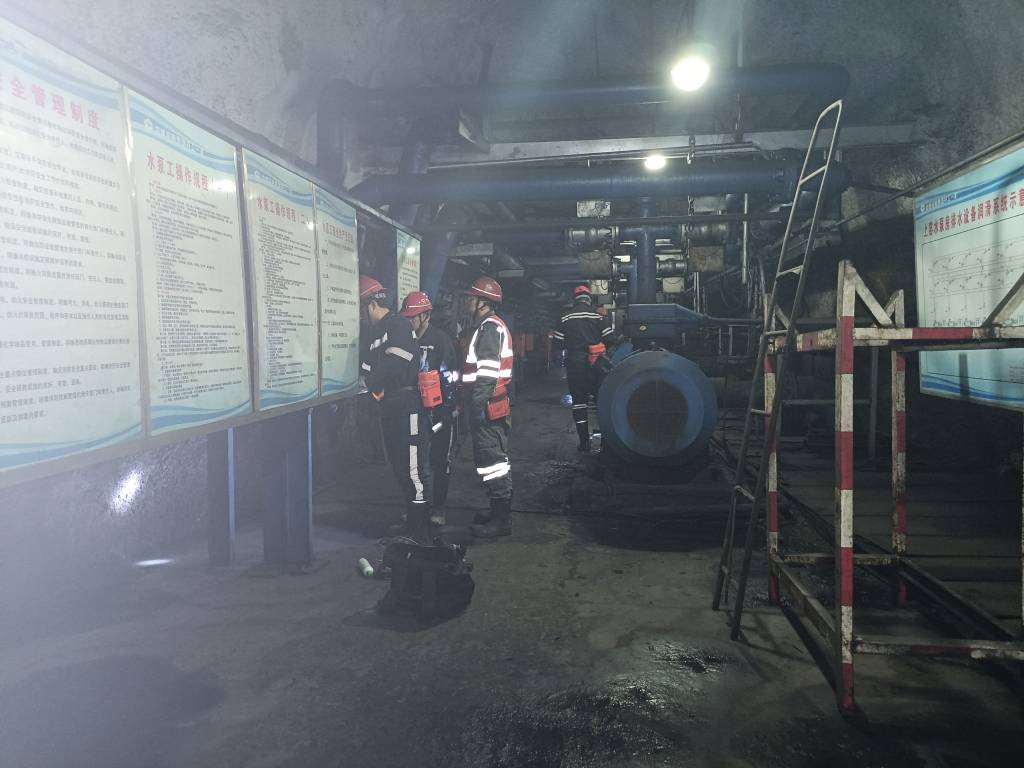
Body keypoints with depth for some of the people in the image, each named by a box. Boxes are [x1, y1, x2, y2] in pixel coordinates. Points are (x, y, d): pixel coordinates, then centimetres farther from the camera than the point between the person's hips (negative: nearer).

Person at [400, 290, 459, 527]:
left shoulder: (441, 340, -10)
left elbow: (450, 379, -11)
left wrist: (445, 410, -13)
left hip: (439, 410, -5)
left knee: (440, 461, 4)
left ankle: (438, 508, 13)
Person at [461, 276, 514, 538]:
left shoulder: (489, 327, -14)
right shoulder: (493, 326, 19)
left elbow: (487, 371, -23)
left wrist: (477, 404, -24)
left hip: (487, 407, -11)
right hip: (495, 406, 11)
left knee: (491, 459, -7)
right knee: (496, 458, 16)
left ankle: (501, 519, -2)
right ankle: (500, 511, 27)